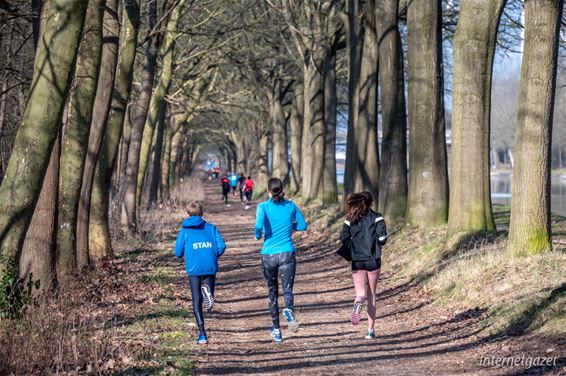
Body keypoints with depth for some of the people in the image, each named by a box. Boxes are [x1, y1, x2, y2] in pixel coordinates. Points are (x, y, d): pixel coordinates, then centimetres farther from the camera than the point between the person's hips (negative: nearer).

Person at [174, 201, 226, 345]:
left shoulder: (185, 231, 7)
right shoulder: (211, 228, 10)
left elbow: (178, 253, 4)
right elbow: (221, 246, 0)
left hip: (194, 268, -1)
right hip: (211, 267, 1)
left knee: (197, 301, 6)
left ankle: (202, 334, -5)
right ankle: (207, 291, -26)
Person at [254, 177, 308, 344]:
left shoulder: (263, 207, -4)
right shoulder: (291, 205, 4)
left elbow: (259, 225, -21)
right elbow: (303, 225, 10)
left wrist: (257, 235, 0)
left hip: (268, 255, 0)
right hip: (287, 255, 0)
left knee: (273, 292, 14)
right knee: (287, 289, -5)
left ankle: (277, 331, 18)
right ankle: (289, 310, -40)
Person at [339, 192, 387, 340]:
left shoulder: (350, 219, 3)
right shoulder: (377, 218, -3)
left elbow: (343, 239, 0)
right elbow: (382, 238, -13)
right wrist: (378, 246, 8)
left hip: (357, 261, 1)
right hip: (373, 260, -1)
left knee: (361, 293, 2)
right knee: (371, 295, 11)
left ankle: (358, 302, -37)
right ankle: (371, 330, 10)